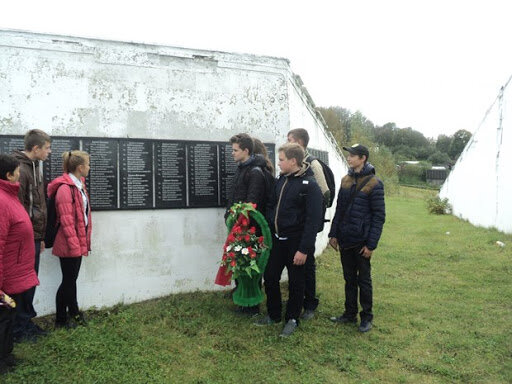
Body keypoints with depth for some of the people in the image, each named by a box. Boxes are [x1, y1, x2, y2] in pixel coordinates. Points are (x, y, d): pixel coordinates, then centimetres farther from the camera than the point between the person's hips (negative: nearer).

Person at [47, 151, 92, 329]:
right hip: (70, 243, -9)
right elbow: (66, 220, -21)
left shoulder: (79, 185, 10)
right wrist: (74, 244, -20)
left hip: (78, 241, 9)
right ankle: (61, 319, 17)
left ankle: (73, 312, 34)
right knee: (68, 280, 3)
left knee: (72, 278, 19)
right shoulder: (65, 188, -19)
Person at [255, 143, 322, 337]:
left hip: (296, 242, -7)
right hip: (278, 239, 7)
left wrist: (304, 249, -20)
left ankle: (292, 319, 26)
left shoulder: (310, 185, -16)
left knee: (295, 283, 8)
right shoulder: (281, 180, 7)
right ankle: (273, 314, 31)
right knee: (270, 277, 13)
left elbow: (313, 220, -19)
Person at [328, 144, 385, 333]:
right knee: (349, 279, 15)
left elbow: (379, 216, -11)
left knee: (363, 280, 7)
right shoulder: (346, 180, 7)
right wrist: (334, 234, 8)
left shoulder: (374, 184, -12)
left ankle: (366, 317, 22)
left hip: (361, 242, -6)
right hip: (345, 240, 6)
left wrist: (371, 244, -14)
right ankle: (350, 314, 28)